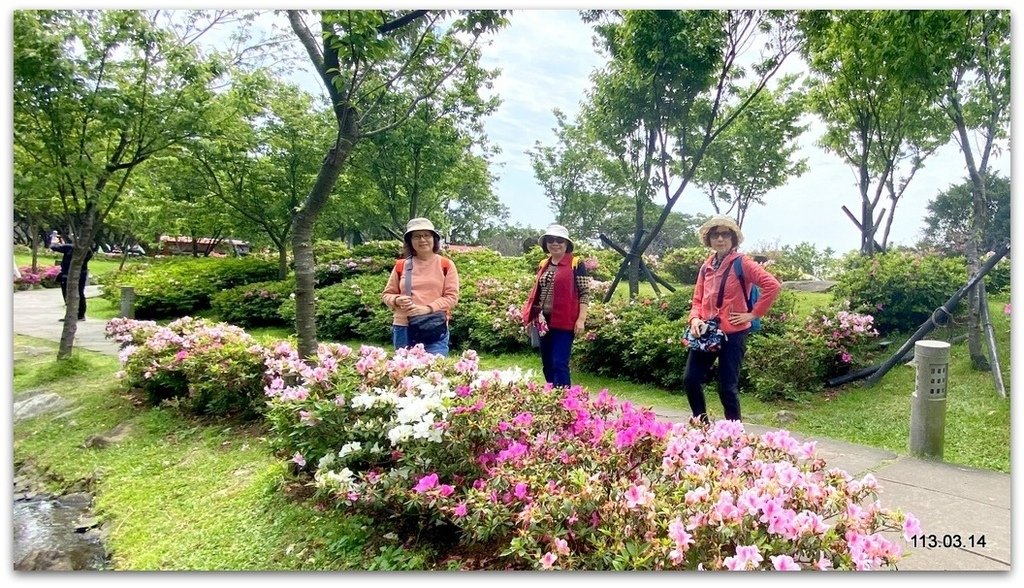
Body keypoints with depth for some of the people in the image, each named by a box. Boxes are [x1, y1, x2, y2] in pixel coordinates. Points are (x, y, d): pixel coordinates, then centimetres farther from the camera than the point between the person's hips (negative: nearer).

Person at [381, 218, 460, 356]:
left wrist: (428, 308, -14)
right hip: (404, 328, 3)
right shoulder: (401, 265, 9)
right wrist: (397, 300, -8)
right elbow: (387, 294, 15)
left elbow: (452, 297, -1)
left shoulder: (446, 265, 3)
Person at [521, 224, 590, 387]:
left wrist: (581, 319, -14)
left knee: (559, 364, -10)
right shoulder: (543, 265, 12)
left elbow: (585, 294, -7)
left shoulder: (576, 264, -5)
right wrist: (531, 317, 16)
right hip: (544, 321, 6)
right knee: (547, 365, 12)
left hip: (565, 322, -6)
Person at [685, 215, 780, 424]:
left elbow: (772, 285, -16)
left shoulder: (742, 263, -7)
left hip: (733, 334, -6)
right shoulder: (706, 267, 11)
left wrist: (753, 314, -14)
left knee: (727, 388, -2)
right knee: (690, 379, 3)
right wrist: (695, 319, -6)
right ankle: (702, 425, 22)